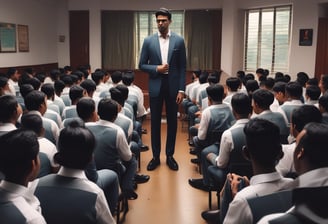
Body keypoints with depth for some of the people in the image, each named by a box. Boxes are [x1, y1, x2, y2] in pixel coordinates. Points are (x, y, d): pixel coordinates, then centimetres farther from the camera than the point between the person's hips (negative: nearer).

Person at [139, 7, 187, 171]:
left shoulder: (179, 41, 0)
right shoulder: (148, 41, 1)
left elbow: (182, 67, 0)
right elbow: (142, 65, 4)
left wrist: (181, 90, -6)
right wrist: (156, 69, -14)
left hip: (173, 86, 0)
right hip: (155, 86, 0)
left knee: (172, 121, 7)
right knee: (155, 122, 7)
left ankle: (170, 155, 21)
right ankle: (155, 156, 19)